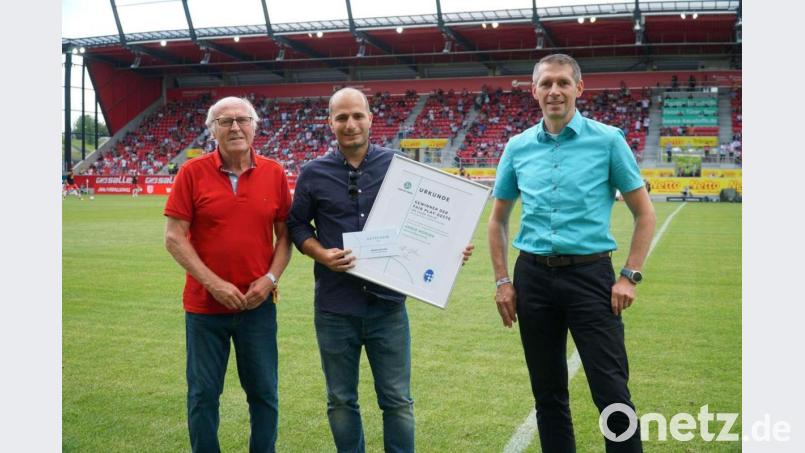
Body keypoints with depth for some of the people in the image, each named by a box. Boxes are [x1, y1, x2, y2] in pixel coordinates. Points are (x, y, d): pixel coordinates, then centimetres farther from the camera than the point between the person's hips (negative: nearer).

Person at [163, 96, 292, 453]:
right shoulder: (193, 172, -5)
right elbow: (174, 237, -7)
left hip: (258, 304, 1)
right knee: (203, 394, 10)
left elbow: (285, 234, 5)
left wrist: (270, 278, -9)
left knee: (264, 393, 10)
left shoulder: (274, 173, 1)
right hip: (205, 303, -1)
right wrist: (213, 283, -14)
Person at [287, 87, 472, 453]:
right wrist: (321, 254, -10)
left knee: (398, 401, 8)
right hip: (335, 305, 1)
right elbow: (296, 225, 8)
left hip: (387, 302, 0)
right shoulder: (314, 173, 1)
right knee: (341, 401, 14)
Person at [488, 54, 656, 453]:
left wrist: (629, 276, -6)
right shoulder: (518, 147, 7)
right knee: (548, 394, 12)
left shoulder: (607, 140, -1)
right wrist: (502, 281, 8)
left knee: (612, 393, -4)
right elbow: (498, 220, 15)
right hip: (532, 277, 3)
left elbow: (644, 214, 2)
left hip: (590, 274, -3)